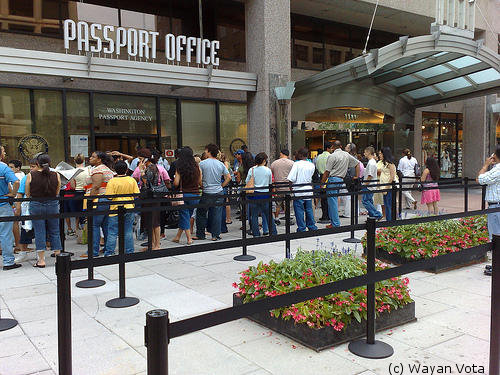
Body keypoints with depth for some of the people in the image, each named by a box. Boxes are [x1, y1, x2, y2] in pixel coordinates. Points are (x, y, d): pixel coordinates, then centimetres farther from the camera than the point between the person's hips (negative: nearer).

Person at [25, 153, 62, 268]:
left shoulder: (31, 175, -7)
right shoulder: (56, 175, -4)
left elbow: (27, 194, 1)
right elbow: (57, 193, 5)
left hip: (36, 206, -1)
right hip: (53, 205, 1)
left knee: (39, 232, 5)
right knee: (54, 232, 11)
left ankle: (41, 260, 7)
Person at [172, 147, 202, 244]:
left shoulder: (180, 168, -7)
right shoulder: (197, 166, -1)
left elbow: (176, 183, -11)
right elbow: (200, 182, 2)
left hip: (184, 194, -3)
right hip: (195, 195, 3)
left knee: (184, 216, 6)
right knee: (187, 215, 14)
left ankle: (189, 238, 4)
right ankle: (178, 236, 23)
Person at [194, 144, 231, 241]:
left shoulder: (202, 163, -5)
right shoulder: (221, 164, 4)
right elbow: (228, 177, 4)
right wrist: (221, 186, 12)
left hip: (206, 193, -3)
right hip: (218, 193, 3)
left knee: (201, 214, 10)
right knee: (216, 215, 6)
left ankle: (200, 235, 16)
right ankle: (215, 235, 8)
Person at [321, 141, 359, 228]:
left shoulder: (332, 156, -9)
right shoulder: (347, 155, 11)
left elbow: (327, 172, -11)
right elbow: (357, 163, 17)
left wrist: (321, 184, -5)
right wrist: (357, 176, 19)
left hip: (333, 179, -7)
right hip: (341, 180, 7)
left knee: (332, 202, -3)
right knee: (333, 201, 16)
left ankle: (336, 224, -2)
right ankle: (333, 221, 19)